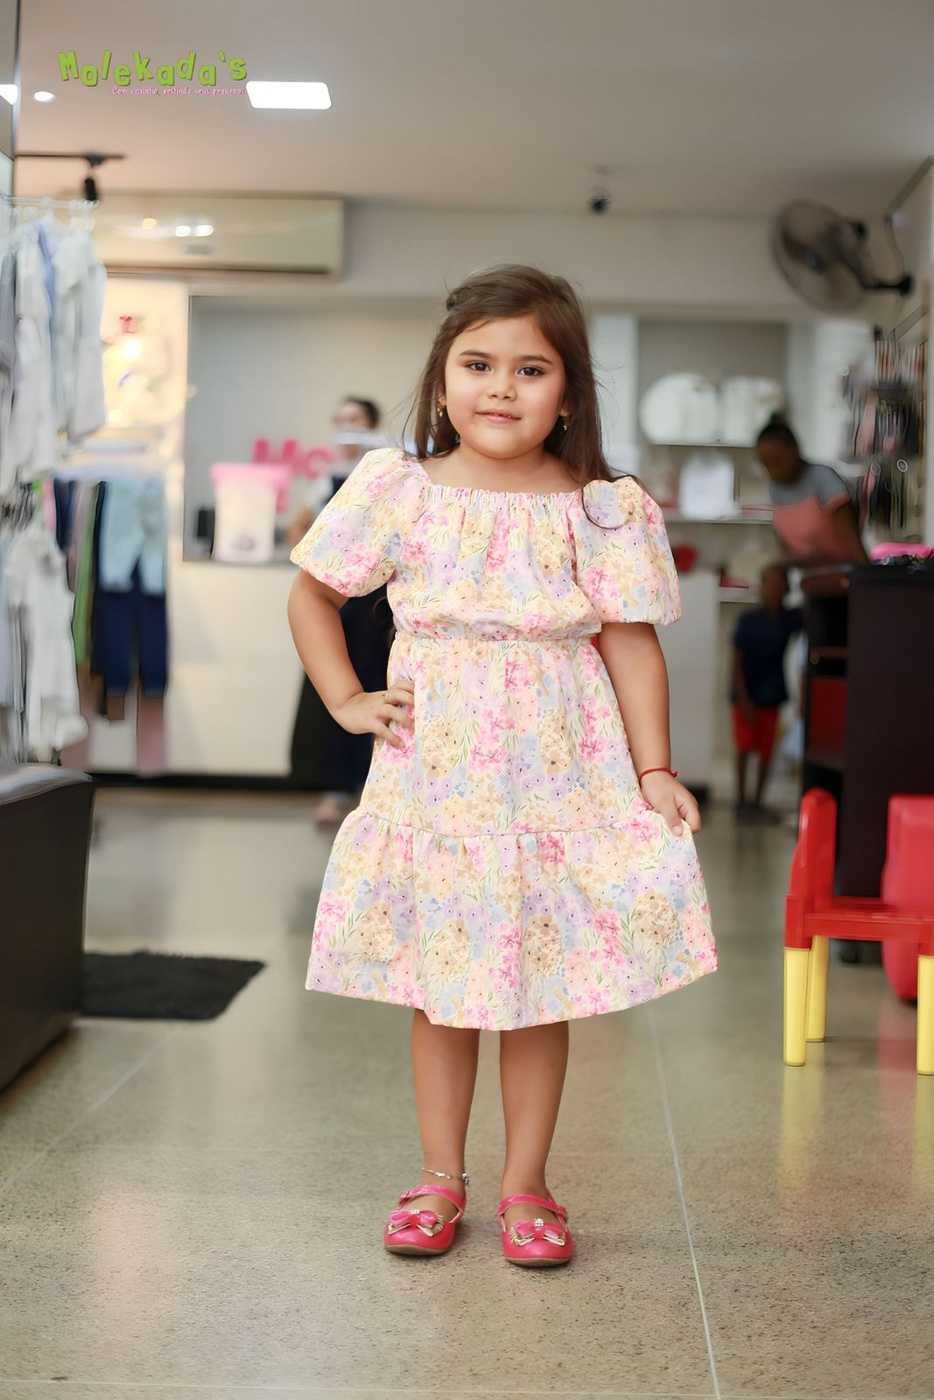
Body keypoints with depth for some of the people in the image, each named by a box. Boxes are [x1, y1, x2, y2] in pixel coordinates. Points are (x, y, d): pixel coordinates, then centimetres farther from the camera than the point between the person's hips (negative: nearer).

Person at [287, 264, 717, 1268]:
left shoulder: (602, 510, -1)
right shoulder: (399, 491, 1)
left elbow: (631, 645, 0)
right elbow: (312, 592, 13)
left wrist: (654, 770, -6)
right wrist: (346, 700, 4)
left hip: (559, 778, -1)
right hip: (433, 773, 1)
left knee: (541, 989, 6)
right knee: (438, 985, 9)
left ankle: (525, 1186, 21)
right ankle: (439, 1179, 23)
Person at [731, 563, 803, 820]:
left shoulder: (790, 618, -2)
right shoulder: (749, 620, -10)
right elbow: (737, 662, -9)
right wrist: (744, 700, -14)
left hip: (771, 695, 3)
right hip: (747, 695, -3)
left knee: (766, 750, 5)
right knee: (745, 747, -1)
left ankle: (757, 802, 16)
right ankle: (741, 800, 9)